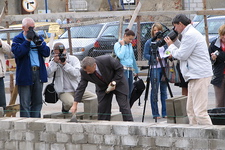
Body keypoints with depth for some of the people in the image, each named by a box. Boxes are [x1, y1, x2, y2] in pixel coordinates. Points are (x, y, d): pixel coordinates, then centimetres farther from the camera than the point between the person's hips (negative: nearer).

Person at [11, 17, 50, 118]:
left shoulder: (38, 38, 15)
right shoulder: (17, 39, 1)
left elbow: (46, 53, 8)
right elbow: (18, 53, -16)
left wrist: (39, 43, -8)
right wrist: (28, 40, -16)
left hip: (39, 73, 5)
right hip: (25, 74, -5)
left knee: (38, 102, 10)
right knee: (25, 103, -4)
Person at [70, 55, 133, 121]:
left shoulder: (106, 60, -35)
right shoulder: (84, 72, -24)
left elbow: (120, 68, -18)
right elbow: (81, 87, -18)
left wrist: (114, 82, -24)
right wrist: (75, 104, -22)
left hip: (118, 82, -3)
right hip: (102, 87, 3)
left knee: (124, 106, -7)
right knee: (102, 108, -6)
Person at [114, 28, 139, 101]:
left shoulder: (130, 45, 19)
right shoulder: (117, 44, -1)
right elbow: (120, 56, -17)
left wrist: (136, 70, 29)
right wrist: (123, 45, -7)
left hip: (130, 70, 7)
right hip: (123, 70, -7)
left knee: (129, 92, 4)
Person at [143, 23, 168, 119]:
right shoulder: (149, 42, 0)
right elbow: (145, 55, -4)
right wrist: (155, 58, -17)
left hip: (164, 68, 4)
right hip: (155, 68, -4)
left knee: (164, 90, 8)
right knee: (154, 90, -4)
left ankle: (165, 113, 13)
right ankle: (155, 113, 1)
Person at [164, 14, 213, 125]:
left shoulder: (190, 35, -14)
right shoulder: (191, 33, 19)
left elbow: (181, 55, -13)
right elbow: (184, 50, 27)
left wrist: (171, 45, 3)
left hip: (199, 76, -11)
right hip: (195, 76, 11)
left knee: (200, 111, -14)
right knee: (191, 110, 13)